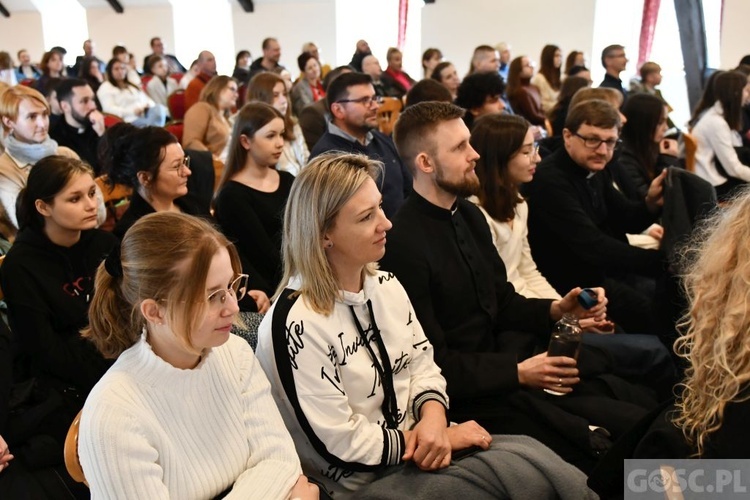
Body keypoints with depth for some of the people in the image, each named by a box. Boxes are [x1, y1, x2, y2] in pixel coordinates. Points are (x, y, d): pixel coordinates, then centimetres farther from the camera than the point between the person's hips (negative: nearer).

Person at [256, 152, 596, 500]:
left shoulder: (386, 286, 3)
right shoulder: (298, 324, -22)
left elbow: (422, 364, 9)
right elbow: (343, 447, -19)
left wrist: (434, 420, -13)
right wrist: (445, 436, -13)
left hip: (417, 445, 7)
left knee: (554, 472, -11)